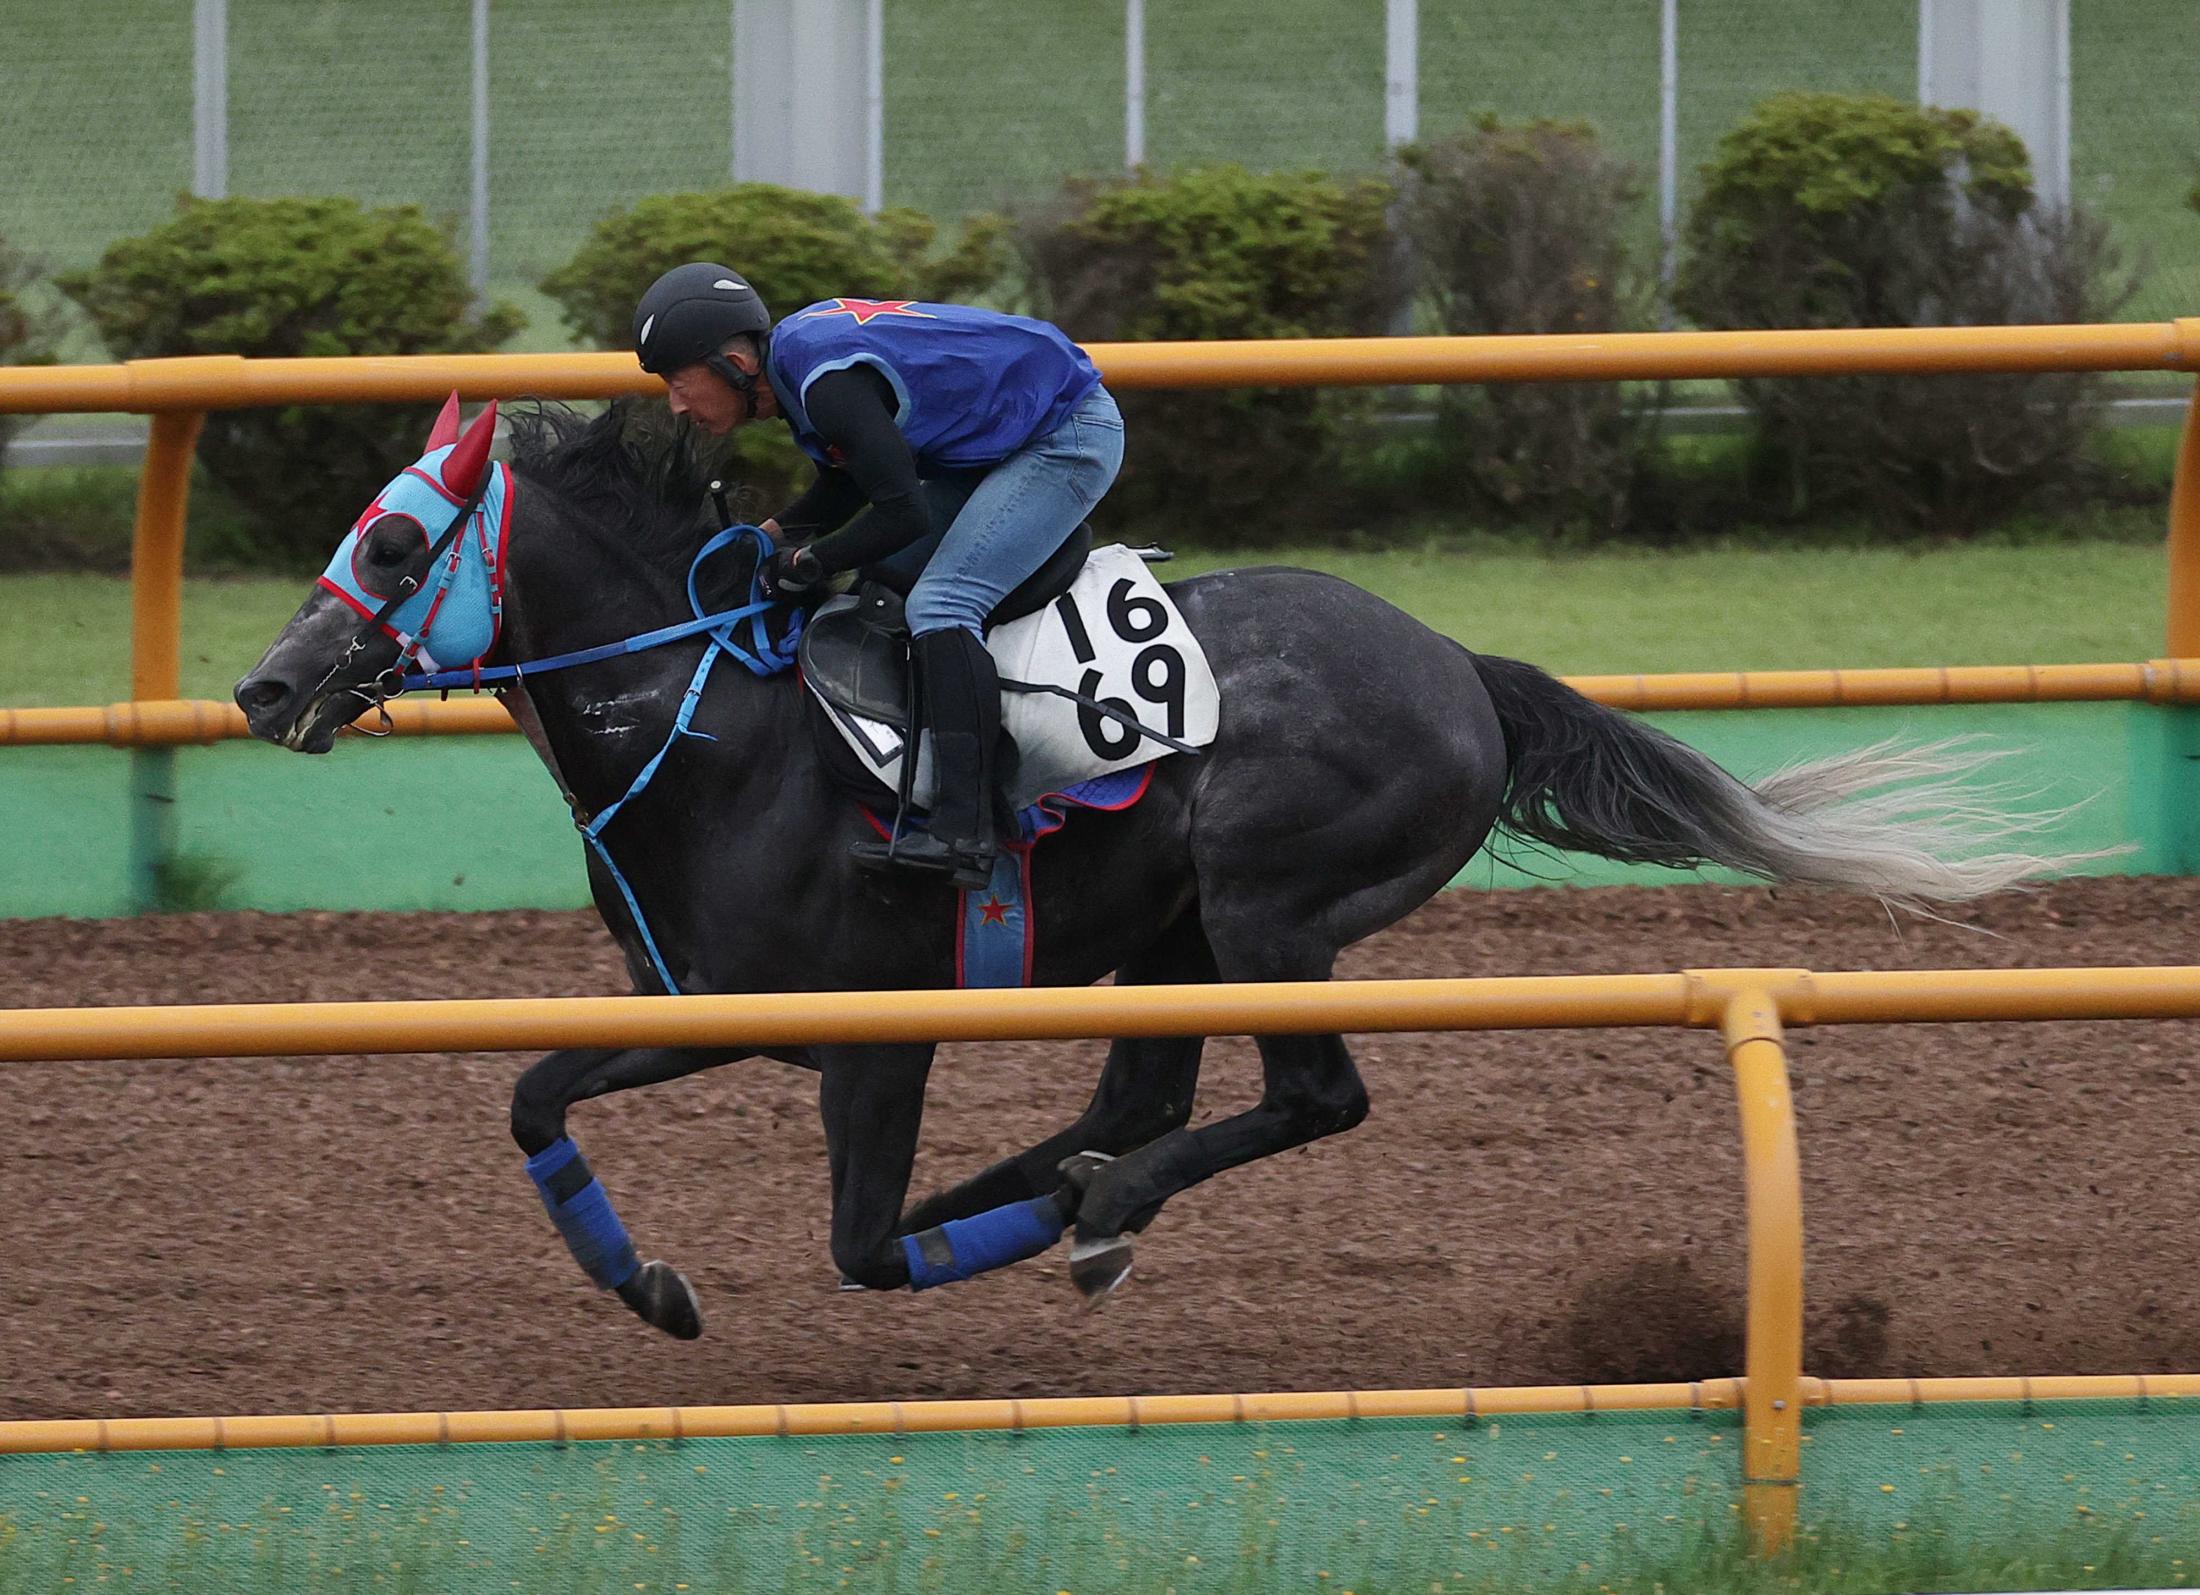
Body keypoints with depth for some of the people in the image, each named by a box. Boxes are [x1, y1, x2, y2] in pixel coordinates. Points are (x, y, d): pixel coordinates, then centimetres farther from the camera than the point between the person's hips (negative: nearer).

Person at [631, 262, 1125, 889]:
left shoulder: (828, 380, -28)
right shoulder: (796, 351, 2)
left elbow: (903, 513, -27)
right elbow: (844, 487, 15)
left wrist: (808, 562, -13)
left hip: (1071, 435, -11)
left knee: (940, 605, -21)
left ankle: (964, 832, -27)